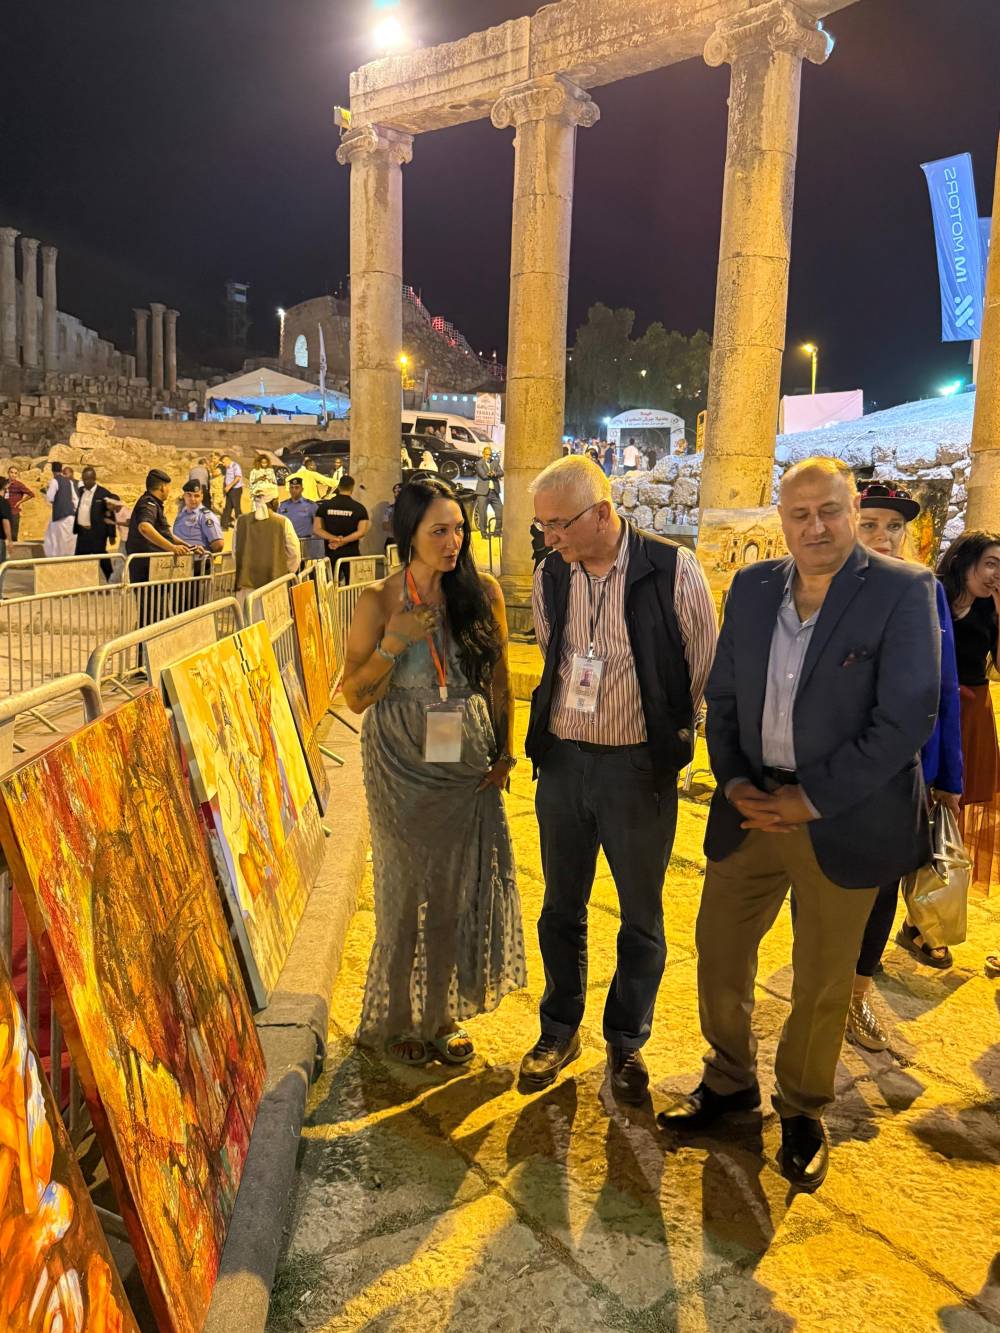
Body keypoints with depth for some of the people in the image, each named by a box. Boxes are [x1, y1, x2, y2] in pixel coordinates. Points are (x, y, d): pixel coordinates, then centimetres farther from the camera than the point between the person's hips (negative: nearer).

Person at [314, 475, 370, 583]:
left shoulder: (324, 506, 3)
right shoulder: (359, 508, -2)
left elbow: (316, 530, -2)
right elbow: (361, 532, -11)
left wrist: (334, 538, -12)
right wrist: (342, 541, -14)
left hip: (331, 554, 2)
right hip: (351, 554, -1)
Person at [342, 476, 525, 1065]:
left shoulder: (483, 592, -1)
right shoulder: (379, 602, -6)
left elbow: (499, 679, 7)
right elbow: (355, 695, -4)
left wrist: (505, 752, 1)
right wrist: (392, 644, -19)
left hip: (468, 762, 2)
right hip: (403, 763, -2)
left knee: (465, 884, 9)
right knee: (409, 885, 8)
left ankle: (445, 1011, 31)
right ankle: (401, 1016, 29)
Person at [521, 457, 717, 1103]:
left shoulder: (672, 569, -13)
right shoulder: (550, 575, 0)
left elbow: (706, 664, -2)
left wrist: (668, 733, 4)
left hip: (640, 767, -3)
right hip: (562, 760, 4)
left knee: (642, 916, 12)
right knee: (562, 908, 16)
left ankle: (627, 1041, 33)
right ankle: (560, 1029, 37)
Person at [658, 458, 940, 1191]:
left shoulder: (902, 589, -11)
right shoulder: (752, 586, 3)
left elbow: (908, 717, -16)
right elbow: (723, 697, 8)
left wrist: (811, 799, -17)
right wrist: (733, 783, -6)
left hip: (843, 820, -4)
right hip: (750, 810, 4)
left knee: (823, 980, 12)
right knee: (719, 948, 15)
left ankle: (803, 1110, 37)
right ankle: (731, 1081, 40)